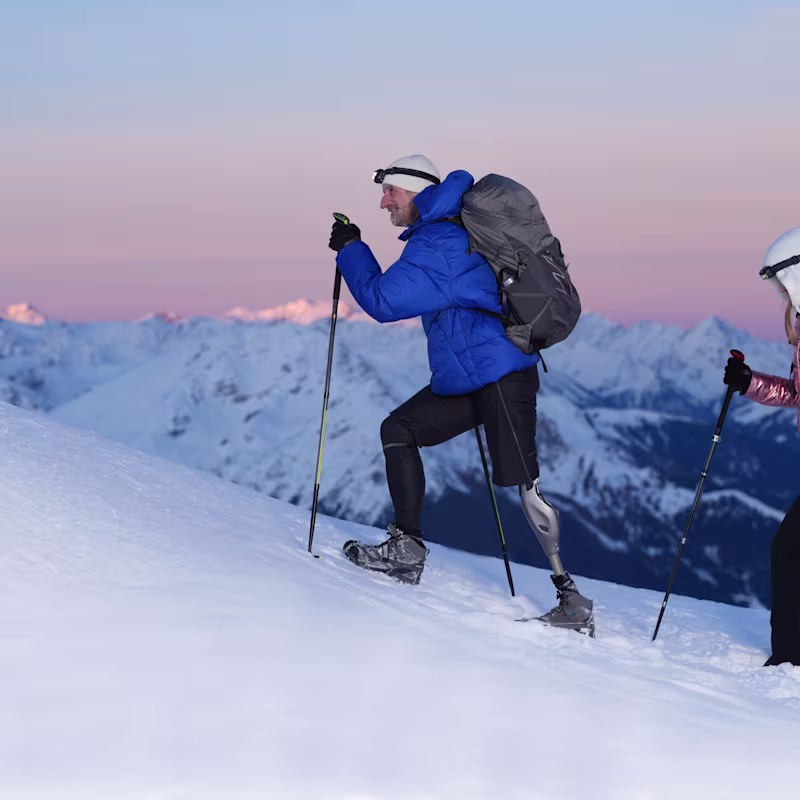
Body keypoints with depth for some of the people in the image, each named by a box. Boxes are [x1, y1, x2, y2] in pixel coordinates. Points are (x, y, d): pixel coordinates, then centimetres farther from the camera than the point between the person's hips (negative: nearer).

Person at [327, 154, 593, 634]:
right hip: (466, 379, 10)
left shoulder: (437, 245, -16)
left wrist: (352, 249, -3)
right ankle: (408, 549, 10)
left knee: (525, 483, -12)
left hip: (502, 376, -10)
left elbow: (382, 301, -16)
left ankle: (571, 596, -11)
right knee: (398, 430, 10)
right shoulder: (451, 232, 15)